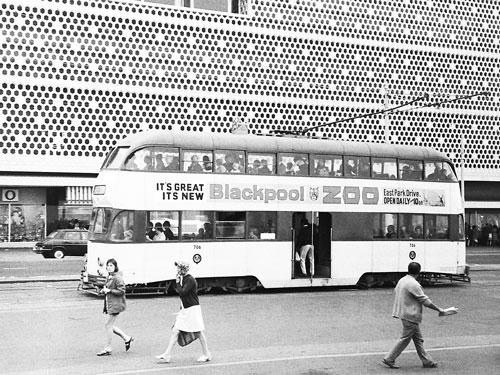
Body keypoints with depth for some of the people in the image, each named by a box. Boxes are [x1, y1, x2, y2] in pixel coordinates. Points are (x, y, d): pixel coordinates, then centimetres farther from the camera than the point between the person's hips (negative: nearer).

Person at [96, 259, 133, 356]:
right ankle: (127, 338, 26)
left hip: (115, 304, -10)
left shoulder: (118, 278, -15)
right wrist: (103, 290, 5)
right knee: (110, 326, 13)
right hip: (109, 304, 10)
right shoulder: (109, 277, 14)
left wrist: (109, 290, -21)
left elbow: (121, 291, -19)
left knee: (108, 325, -6)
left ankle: (107, 348, 3)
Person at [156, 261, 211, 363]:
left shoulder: (190, 280, -16)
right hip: (185, 309, 9)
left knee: (198, 333, 1)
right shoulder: (183, 279, 12)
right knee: (175, 331, 2)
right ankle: (167, 355, 2)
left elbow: (182, 292, -23)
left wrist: (178, 283, -13)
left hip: (193, 309, -9)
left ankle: (207, 354, 13)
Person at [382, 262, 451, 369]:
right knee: (405, 339, 0)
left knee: (418, 339, 14)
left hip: (403, 312, 10)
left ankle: (427, 361, 21)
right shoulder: (413, 284, -20)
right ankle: (389, 359, 5)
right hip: (411, 316, -10)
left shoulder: (402, 280, 7)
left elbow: (395, 293, 17)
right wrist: (439, 309, -8)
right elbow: (425, 301, -18)